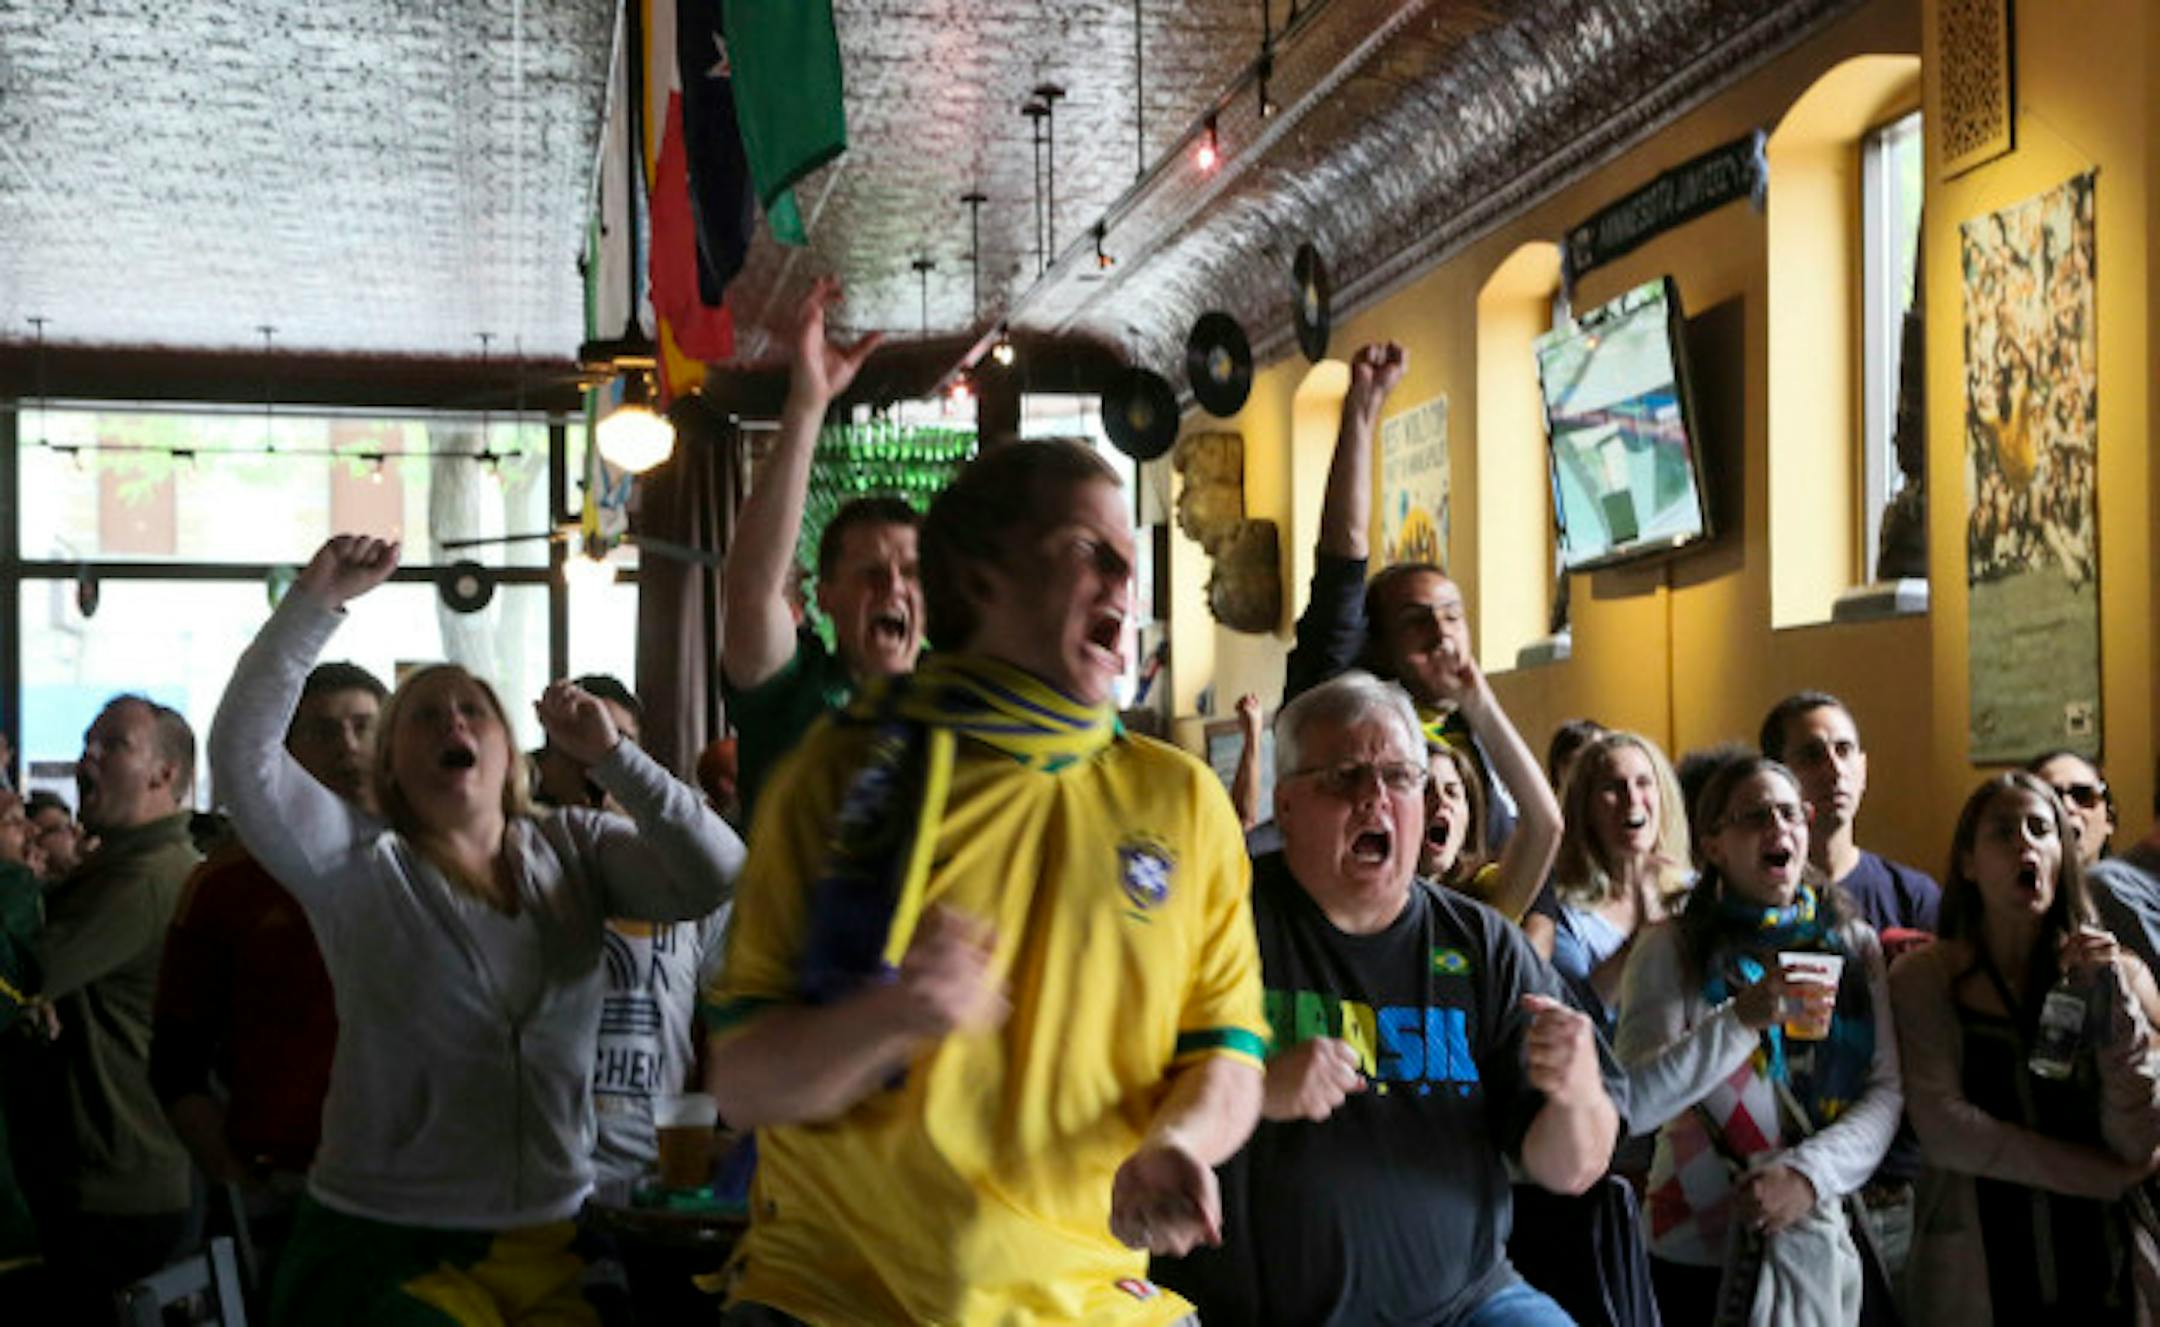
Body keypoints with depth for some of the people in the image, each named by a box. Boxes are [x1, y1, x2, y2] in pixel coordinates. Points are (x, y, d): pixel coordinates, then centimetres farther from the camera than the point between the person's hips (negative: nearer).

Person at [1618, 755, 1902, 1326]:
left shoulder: (1855, 943, 6)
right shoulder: (1672, 949, -4)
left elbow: (1888, 1090, -2)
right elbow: (1634, 1101, -16)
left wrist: (1810, 1173, -18)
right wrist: (1745, 1016, -27)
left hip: (1829, 1249, 3)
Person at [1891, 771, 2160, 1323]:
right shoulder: (1924, 978, -4)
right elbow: (1944, 1131, -13)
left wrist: (2112, 1001, -13)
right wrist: (2105, 1174, -8)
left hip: (2105, 1273, 2)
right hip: (1976, 1282, -2)